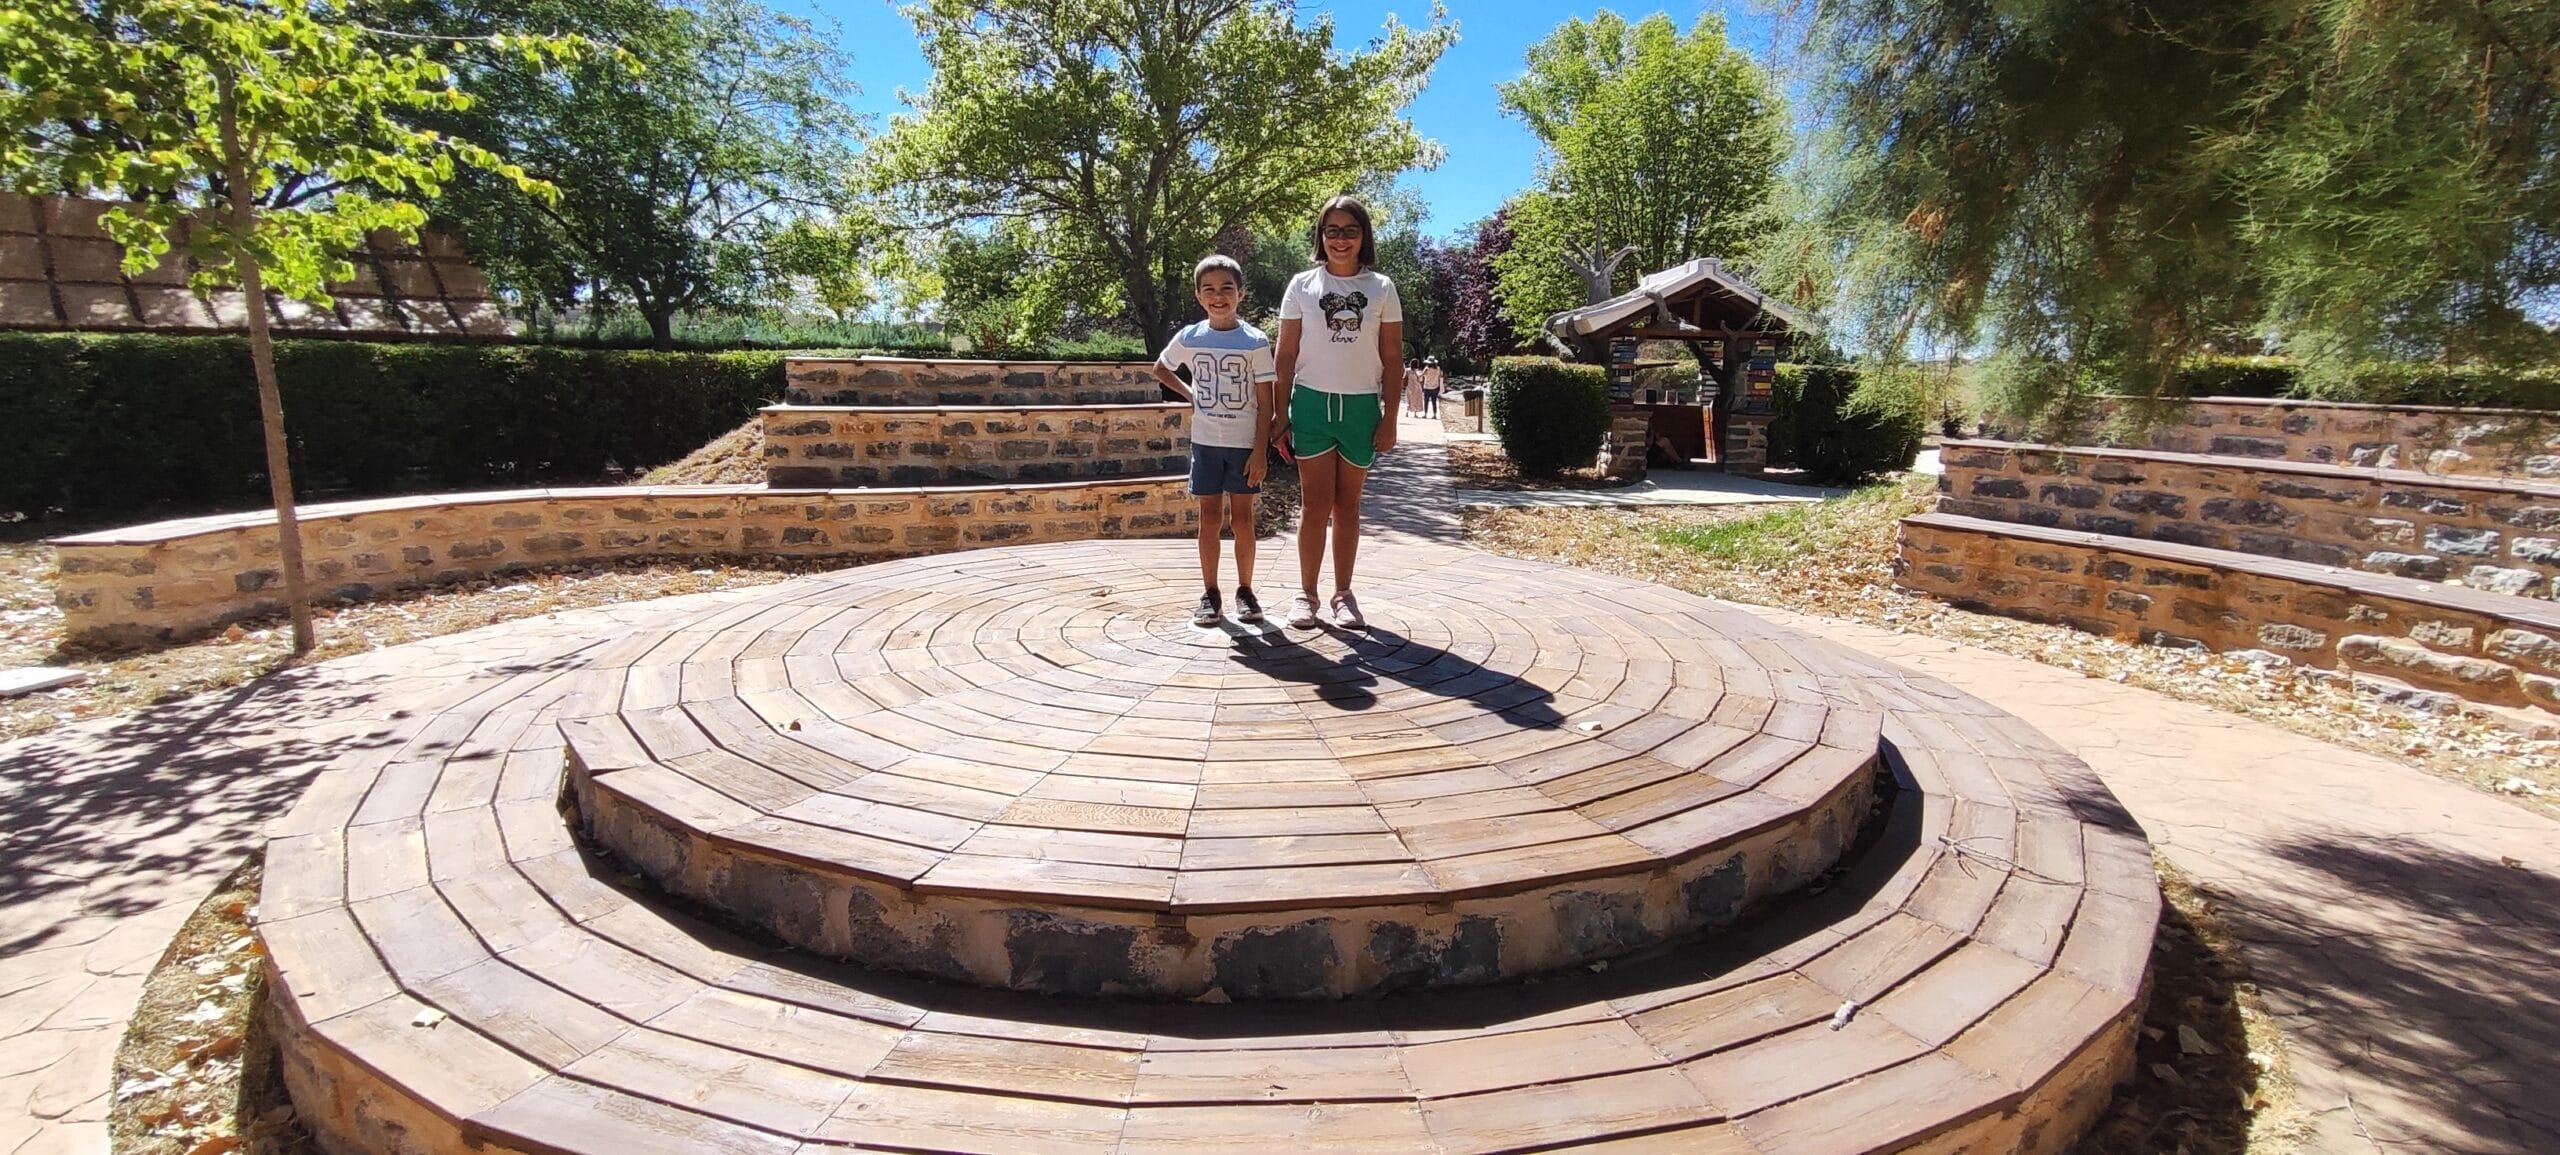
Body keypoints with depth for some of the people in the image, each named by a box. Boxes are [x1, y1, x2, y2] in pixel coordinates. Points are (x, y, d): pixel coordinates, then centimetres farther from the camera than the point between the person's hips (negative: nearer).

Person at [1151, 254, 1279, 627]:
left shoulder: (1255, 342, -5)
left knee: (1242, 518, 5)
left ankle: (1245, 589, 17)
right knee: (1210, 517, 6)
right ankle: (1209, 592, 13)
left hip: (1244, 443, -2)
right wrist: (1189, 393, 7)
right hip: (1206, 442, 2)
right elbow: (1160, 368, 21)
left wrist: (1260, 451, -11)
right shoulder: (1189, 337, 1)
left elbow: (1266, 402, -6)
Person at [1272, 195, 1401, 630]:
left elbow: (1392, 358, 4)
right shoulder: (1302, 286, 3)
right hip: (1312, 402, -1)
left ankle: (1343, 594, 15)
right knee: (1316, 502, -2)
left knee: (1348, 502, 7)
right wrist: (1280, 413, -2)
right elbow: (1286, 353, 3)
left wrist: (1389, 418, -1)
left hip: (1361, 406, 1)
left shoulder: (1381, 288, 4)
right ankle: (1306, 593, 7)